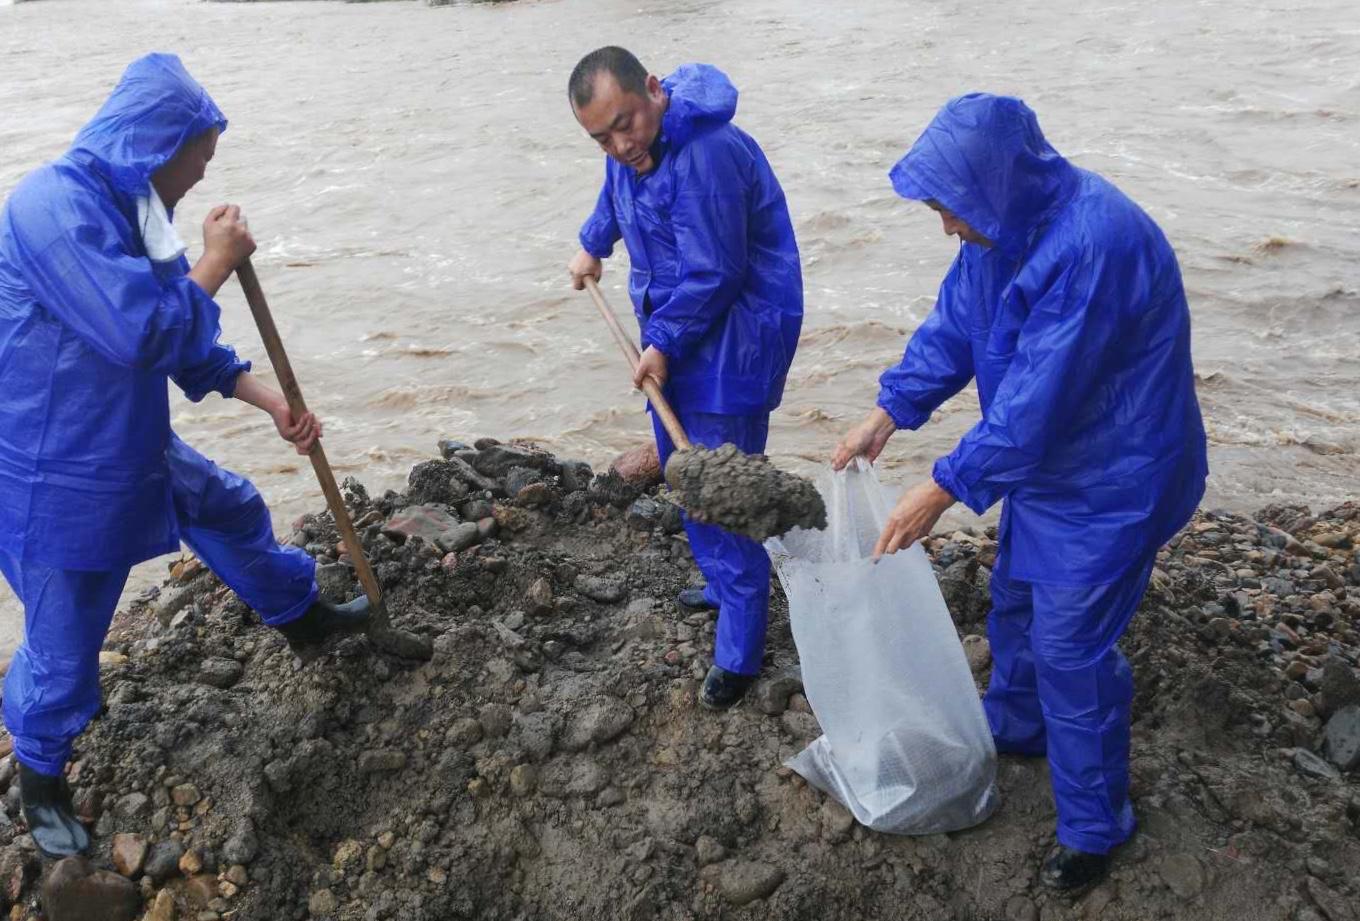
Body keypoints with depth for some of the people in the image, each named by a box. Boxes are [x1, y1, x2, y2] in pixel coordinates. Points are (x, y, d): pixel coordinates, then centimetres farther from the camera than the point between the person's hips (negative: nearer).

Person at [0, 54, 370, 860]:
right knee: (65, 645, 7)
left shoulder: (131, 210, 4)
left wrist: (274, 401, 8)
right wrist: (217, 263, -20)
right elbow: (141, 333, -34)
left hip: (134, 449, 9)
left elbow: (189, 345, 12)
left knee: (234, 510, 25)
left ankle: (304, 617, 50)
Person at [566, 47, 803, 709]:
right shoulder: (631, 148, 3)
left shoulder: (706, 154, -28)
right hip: (674, 334, 10)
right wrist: (592, 247, 42)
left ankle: (739, 654, 8)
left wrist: (662, 344, -15)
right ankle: (722, 583, 44)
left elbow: (712, 275, -26)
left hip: (731, 343, -10)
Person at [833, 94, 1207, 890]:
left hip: (1112, 480, -9)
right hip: (1046, 459, 9)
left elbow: (1037, 399, -32)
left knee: (1070, 649, 0)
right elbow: (953, 326, 4)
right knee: (1016, 601, 23)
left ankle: (1095, 825, 21)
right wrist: (888, 415, -4)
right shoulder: (1006, 225, -5)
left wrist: (944, 489, -26)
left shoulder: (1093, 243, -33)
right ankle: (1016, 729, 49)